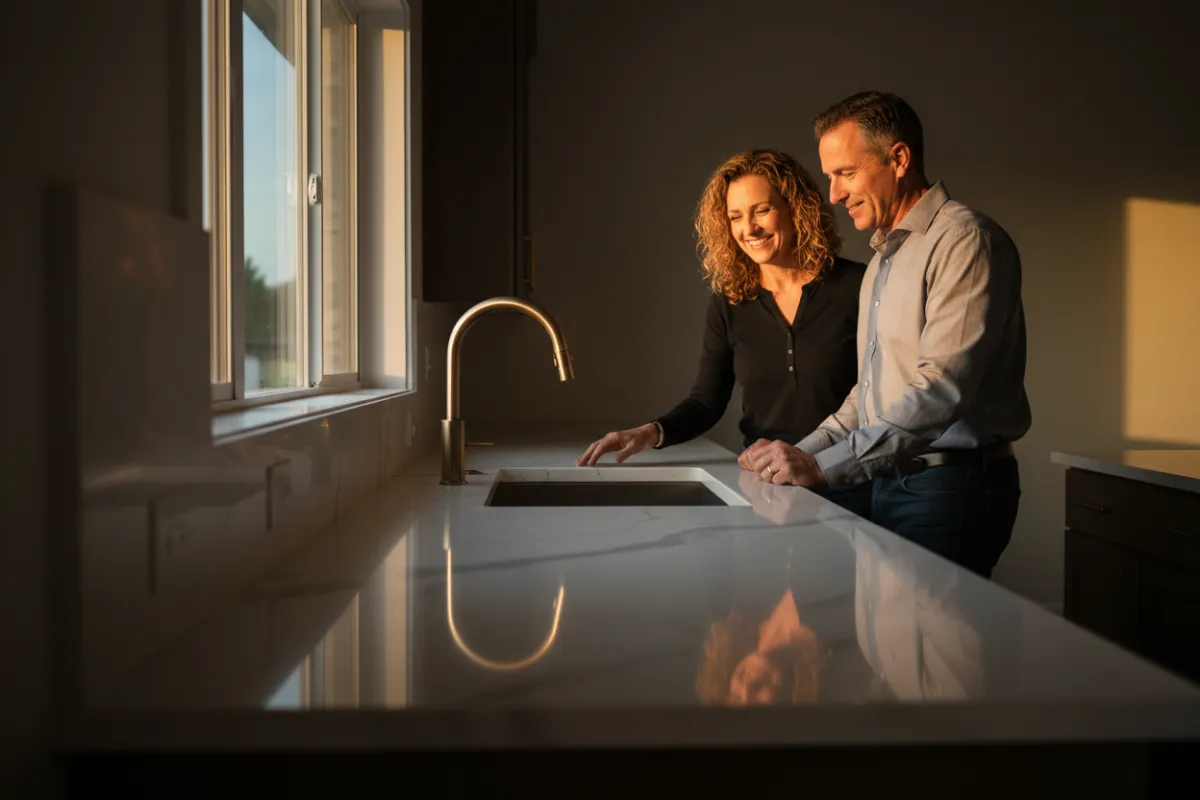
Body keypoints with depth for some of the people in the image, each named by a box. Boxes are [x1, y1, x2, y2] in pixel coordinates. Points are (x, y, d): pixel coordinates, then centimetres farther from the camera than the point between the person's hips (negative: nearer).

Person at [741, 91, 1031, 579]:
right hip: (889, 483, 8)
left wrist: (825, 467, -24)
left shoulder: (965, 240, -11)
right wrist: (803, 452, 9)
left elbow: (942, 388, -22)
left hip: (952, 488, -8)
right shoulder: (883, 259, 19)